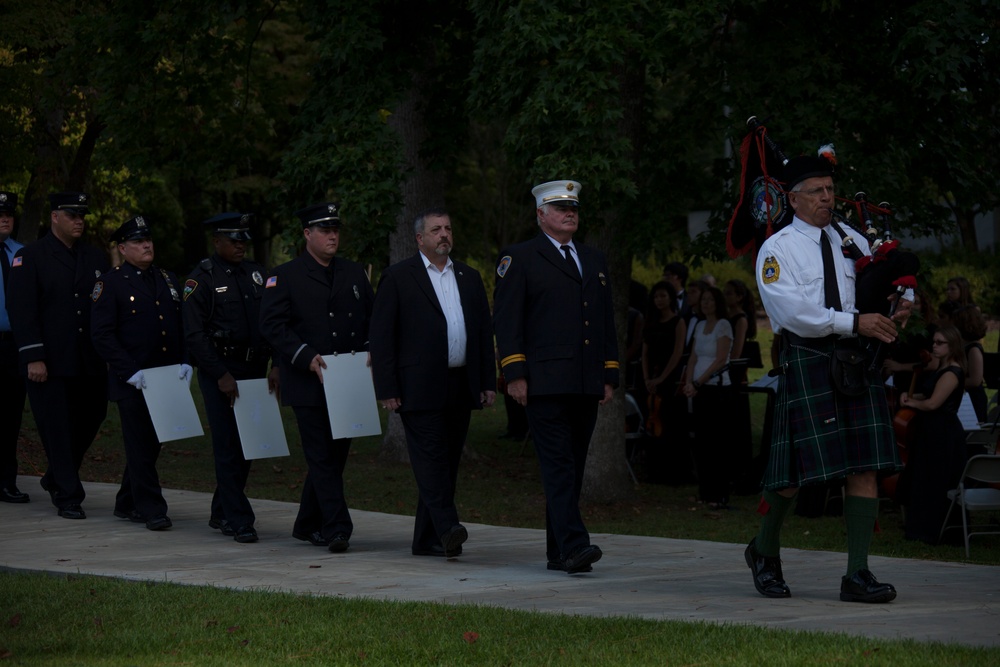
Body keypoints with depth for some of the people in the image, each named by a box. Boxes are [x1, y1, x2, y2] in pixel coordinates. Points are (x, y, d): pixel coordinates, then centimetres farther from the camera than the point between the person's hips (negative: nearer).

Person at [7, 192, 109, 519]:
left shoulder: (96, 258, 13)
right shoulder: (30, 257, -2)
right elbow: (21, 310, -8)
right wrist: (33, 357, -15)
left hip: (91, 364, 5)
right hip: (50, 363, -5)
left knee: (90, 420, 9)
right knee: (58, 428, -2)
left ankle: (56, 478, 31)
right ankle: (68, 497, 5)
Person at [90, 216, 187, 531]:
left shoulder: (168, 280, 14)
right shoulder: (110, 283, -4)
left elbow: (184, 326, 17)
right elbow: (102, 335, -9)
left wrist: (185, 362, 1)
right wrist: (131, 372, -16)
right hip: (132, 383, -6)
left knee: (151, 443, 12)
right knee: (141, 445, -5)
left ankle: (127, 504, 25)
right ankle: (152, 510, -3)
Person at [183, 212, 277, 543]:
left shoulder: (256, 273, 11)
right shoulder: (201, 279, -6)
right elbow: (194, 335, -10)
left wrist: (277, 365, 1)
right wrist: (221, 376, -14)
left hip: (254, 370, 6)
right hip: (219, 372, -6)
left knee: (247, 445, 9)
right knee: (229, 447, -7)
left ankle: (221, 513, 23)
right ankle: (238, 520, -6)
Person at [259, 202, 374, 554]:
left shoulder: (354, 273, 16)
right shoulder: (285, 277, 0)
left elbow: (373, 319, 19)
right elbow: (272, 326, -8)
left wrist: (370, 351, -1)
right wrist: (308, 359, -18)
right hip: (308, 385, -5)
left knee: (335, 455, 9)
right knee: (322, 457, -9)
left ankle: (308, 525, 23)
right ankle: (337, 528, -12)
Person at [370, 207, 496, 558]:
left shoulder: (469, 278, 16)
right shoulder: (398, 278, 1)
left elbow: (484, 331, 18)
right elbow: (381, 335, -3)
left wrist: (488, 382, 10)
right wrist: (387, 388, -10)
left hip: (461, 388, 6)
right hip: (420, 387, -5)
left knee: (448, 461, 6)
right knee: (431, 457, -14)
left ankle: (427, 539, 10)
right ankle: (447, 528, -22)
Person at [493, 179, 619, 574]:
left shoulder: (594, 260, 21)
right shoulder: (519, 259, 3)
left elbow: (607, 321, 23)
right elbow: (506, 320, -3)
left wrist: (610, 375, 16)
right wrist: (514, 374, -11)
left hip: (586, 386, 6)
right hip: (545, 385, -6)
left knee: (573, 469, 7)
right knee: (559, 466, -13)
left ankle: (558, 553, 11)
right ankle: (573, 545, -21)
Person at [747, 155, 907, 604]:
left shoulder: (853, 242, 14)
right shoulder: (777, 250, -1)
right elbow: (794, 311, -13)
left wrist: (897, 309, -4)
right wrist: (854, 322, -20)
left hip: (856, 361, 5)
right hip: (807, 361, -5)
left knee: (865, 465, -3)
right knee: (796, 468, -2)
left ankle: (858, 574, -1)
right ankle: (764, 551, 24)